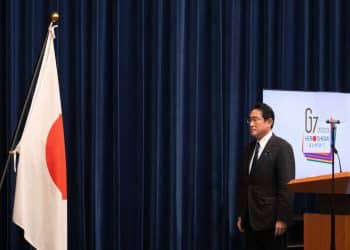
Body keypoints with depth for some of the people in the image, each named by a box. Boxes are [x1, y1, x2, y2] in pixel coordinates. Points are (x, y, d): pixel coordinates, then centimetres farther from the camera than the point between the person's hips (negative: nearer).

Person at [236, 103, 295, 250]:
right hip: (250, 219, 7)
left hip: (271, 219, -7)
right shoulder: (249, 148, 13)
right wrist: (241, 215, 11)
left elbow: (286, 185, -14)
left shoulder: (281, 147, -9)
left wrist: (282, 218, -18)